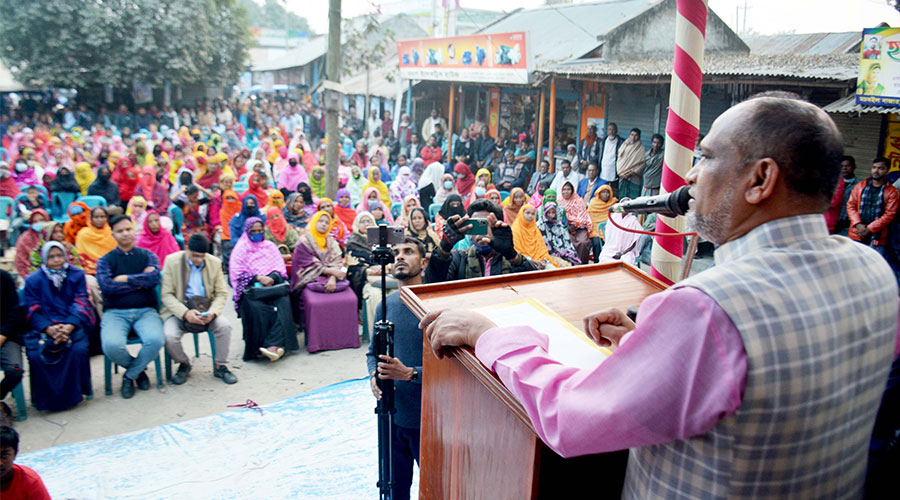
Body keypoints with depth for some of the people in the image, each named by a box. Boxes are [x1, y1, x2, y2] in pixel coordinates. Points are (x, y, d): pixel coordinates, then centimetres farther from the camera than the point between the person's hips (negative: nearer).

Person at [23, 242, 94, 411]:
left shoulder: (77, 275, 10)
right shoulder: (33, 280, 10)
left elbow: (81, 303, 1)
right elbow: (32, 311, 2)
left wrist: (69, 326, -17)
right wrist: (48, 329, -18)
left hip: (73, 325, 0)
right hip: (43, 327, 1)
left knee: (78, 349, -30)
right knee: (36, 354, -28)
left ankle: (74, 394, -9)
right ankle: (45, 399, -8)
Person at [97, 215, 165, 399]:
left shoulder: (148, 256, 13)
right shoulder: (105, 260, 11)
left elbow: (154, 278, -7)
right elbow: (106, 286, -8)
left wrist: (125, 279, -5)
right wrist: (141, 282, -5)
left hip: (145, 310, 0)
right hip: (115, 312, 0)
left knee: (155, 340, -31)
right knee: (112, 346, -31)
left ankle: (130, 374, 0)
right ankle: (139, 370, 4)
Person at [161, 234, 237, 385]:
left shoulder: (215, 263, 1)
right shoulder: (172, 261, -7)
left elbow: (221, 293, 3)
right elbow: (166, 295, -10)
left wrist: (212, 312, -18)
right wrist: (185, 313, -25)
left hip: (205, 309, 2)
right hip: (178, 310, -2)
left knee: (225, 326, -26)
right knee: (169, 336, -29)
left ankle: (221, 367, -4)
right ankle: (184, 365, 5)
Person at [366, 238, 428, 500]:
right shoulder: (385, 306, 4)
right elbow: (372, 352, 14)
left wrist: (410, 373, -27)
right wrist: (374, 377, -6)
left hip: (428, 419, -5)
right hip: (391, 415, 5)